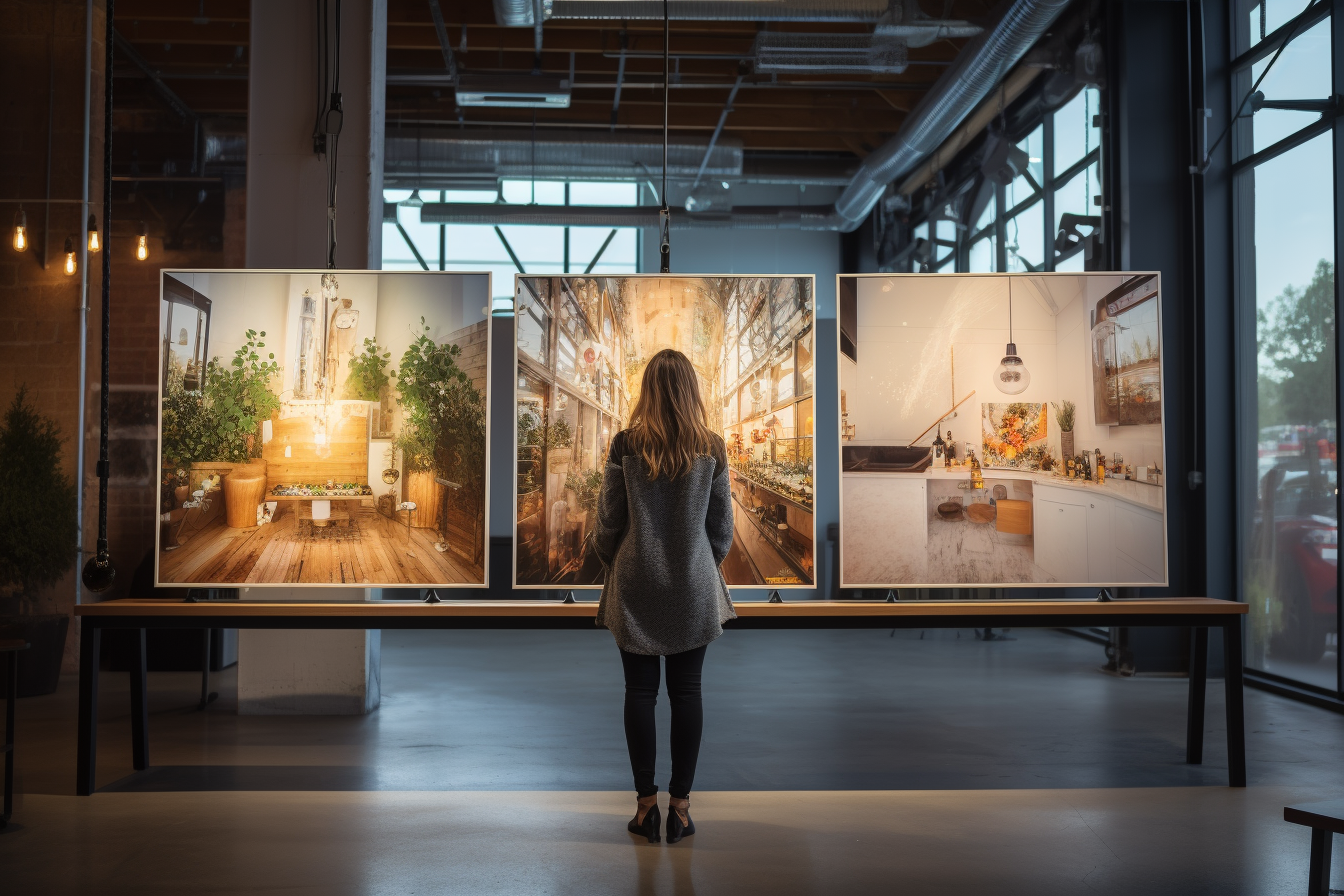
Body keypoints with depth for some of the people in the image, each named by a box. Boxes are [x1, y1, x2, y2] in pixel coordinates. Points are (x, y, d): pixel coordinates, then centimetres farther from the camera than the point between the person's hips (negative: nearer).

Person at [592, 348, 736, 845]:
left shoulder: (626, 445, -8)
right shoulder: (711, 449, -5)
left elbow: (608, 522, -3)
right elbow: (722, 528, 1)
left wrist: (612, 562, 15)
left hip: (637, 585, -1)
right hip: (693, 588, 1)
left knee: (640, 692, 7)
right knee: (686, 693, 7)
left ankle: (646, 804, 13)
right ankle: (680, 805, 12)